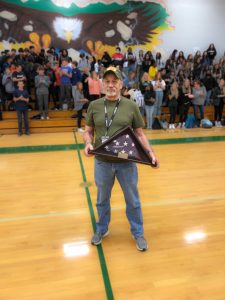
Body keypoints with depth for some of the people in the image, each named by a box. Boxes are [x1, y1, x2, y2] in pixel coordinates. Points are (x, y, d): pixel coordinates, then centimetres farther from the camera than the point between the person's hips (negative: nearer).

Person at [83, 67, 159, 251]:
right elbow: (88, 131, 7)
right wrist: (88, 143, -15)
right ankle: (102, 230, 43)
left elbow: (139, 133, 2)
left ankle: (138, 233, 36)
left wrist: (150, 152, -10)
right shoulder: (94, 106, 0)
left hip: (127, 162, -1)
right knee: (102, 199, 19)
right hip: (102, 162, 1)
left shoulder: (131, 106, -2)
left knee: (133, 200, 14)